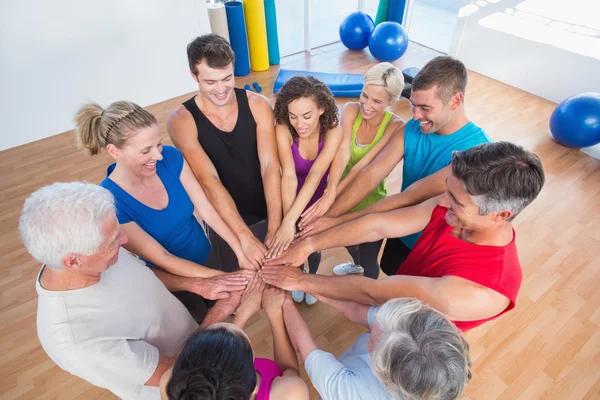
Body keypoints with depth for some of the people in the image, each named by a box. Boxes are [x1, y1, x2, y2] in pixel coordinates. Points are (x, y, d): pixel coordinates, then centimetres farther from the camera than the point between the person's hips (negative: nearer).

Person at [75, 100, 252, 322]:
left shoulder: (170, 157, -15)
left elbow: (207, 209, -12)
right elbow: (161, 258, -22)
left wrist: (240, 250, -21)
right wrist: (219, 277, -26)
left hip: (209, 256, 4)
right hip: (170, 282, -3)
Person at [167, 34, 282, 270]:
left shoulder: (257, 105, -11)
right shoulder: (181, 121, -16)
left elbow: (270, 167, -19)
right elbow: (210, 182, -25)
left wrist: (274, 229, -28)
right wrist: (245, 238, -32)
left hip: (270, 211, 2)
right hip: (225, 222, -1)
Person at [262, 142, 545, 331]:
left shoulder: (481, 290, -40)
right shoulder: (448, 209, -23)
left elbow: (373, 293, -37)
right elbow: (376, 225, -21)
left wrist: (302, 281, -28)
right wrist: (308, 245, -25)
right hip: (396, 294, 5)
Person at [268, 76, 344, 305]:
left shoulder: (333, 132, -29)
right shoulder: (283, 131, -29)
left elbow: (316, 174, -40)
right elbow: (288, 176, -37)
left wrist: (289, 221, -49)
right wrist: (288, 221, -48)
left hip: (319, 202, 0)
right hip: (293, 201, 0)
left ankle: (312, 277, 55)